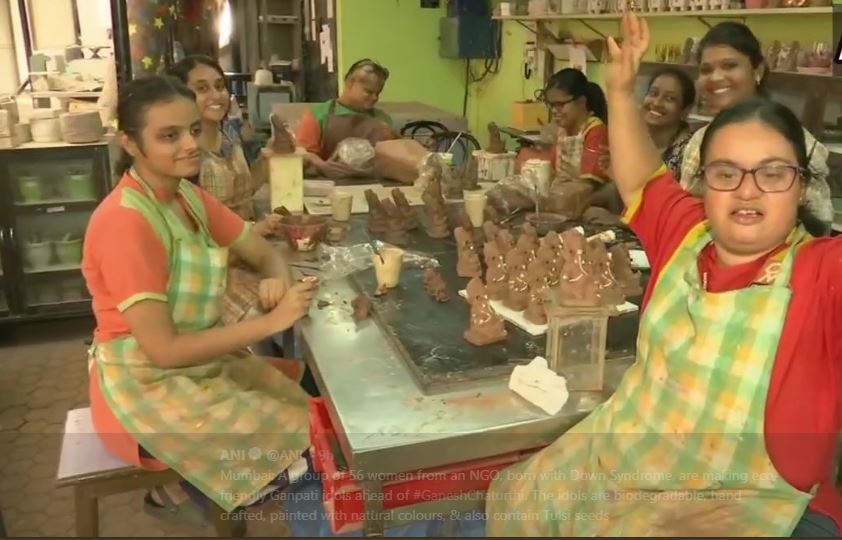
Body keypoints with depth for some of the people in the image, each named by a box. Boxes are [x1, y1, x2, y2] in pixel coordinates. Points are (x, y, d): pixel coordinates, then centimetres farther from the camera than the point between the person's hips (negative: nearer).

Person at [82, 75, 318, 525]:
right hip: (148, 391, -8)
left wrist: (277, 283, -18)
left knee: (309, 406, 9)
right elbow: (164, 349, -28)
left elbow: (265, 255, 6)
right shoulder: (126, 221, -26)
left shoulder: (189, 196, -1)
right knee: (309, 447, -6)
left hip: (199, 367, 8)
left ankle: (182, 485, 21)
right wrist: (271, 322, -29)